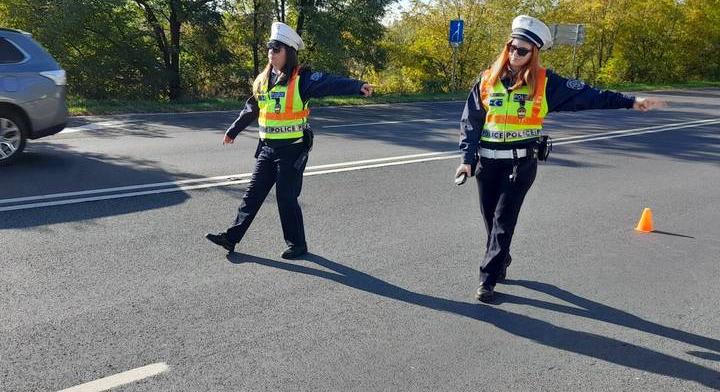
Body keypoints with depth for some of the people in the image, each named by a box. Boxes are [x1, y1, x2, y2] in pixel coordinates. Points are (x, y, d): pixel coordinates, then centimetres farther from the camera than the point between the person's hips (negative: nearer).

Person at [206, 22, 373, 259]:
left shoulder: (301, 79, -12)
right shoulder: (263, 80, 9)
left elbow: (330, 83, -28)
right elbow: (250, 110, 23)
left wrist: (358, 86, -44)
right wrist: (233, 131, 33)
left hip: (292, 149, -6)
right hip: (267, 148, 6)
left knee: (286, 197, 0)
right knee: (253, 193, 12)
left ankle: (297, 244, 18)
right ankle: (232, 237, 22)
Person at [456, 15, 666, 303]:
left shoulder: (543, 82, -2)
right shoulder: (487, 80, 2)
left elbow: (585, 95, -1)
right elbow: (470, 122, 4)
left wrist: (630, 102, -6)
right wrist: (467, 159, -2)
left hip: (521, 163, -2)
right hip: (487, 161, 3)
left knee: (504, 220, -4)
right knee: (490, 218, 12)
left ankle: (488, 279, 3)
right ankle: (501, 260, 38)